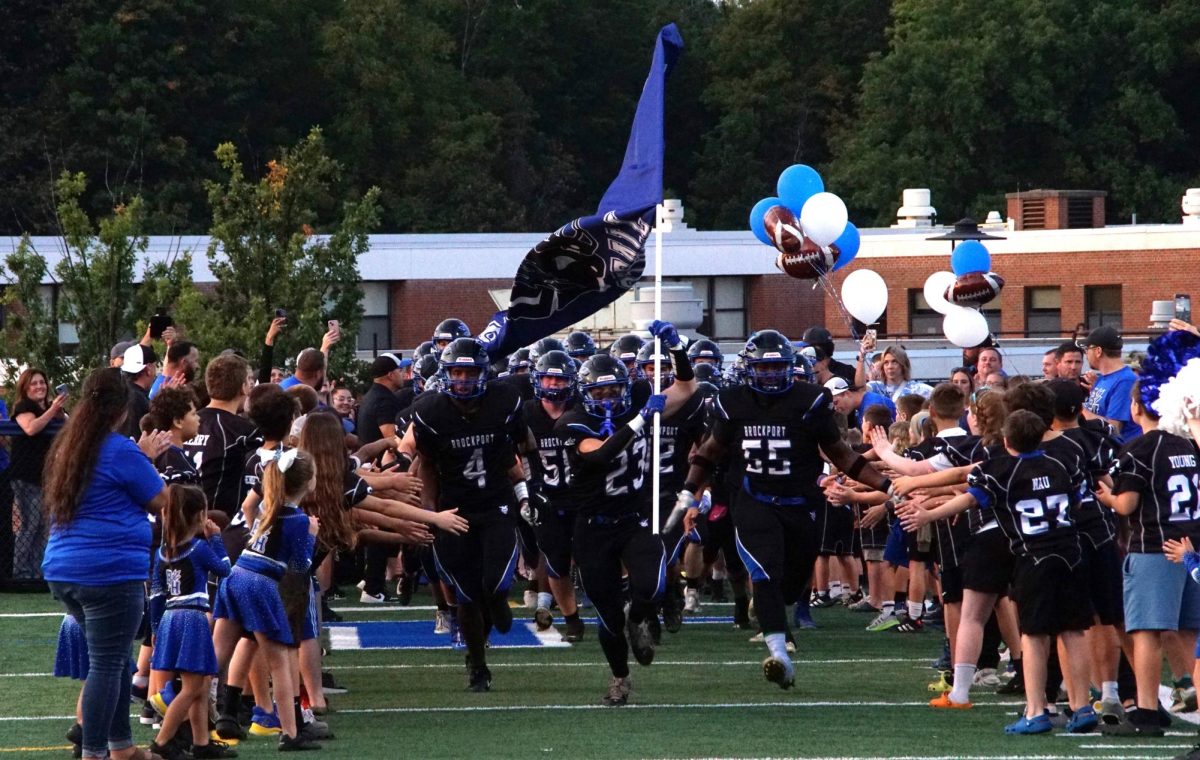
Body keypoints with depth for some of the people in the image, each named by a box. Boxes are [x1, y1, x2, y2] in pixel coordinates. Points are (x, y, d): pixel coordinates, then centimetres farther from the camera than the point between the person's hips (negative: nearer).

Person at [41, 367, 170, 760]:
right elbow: (159, 502, -4)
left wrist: (142, 458, 22)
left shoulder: (66, 448, 12)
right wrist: (147, 459, 12)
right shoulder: (121, 452, -12)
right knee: (106, 665, -4)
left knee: (115, 658, 19)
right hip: (111, 572, -8)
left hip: (64, 571, 8)